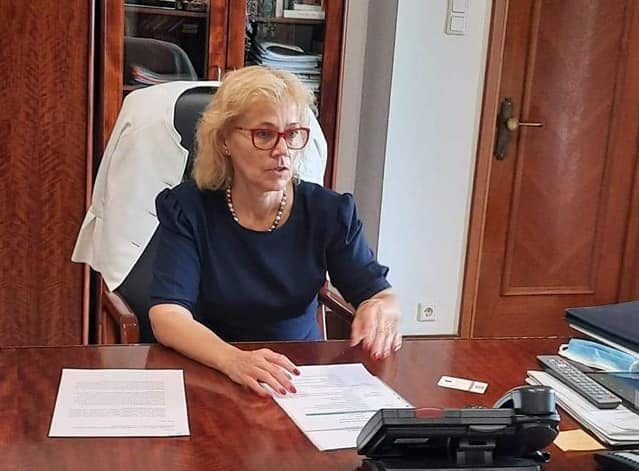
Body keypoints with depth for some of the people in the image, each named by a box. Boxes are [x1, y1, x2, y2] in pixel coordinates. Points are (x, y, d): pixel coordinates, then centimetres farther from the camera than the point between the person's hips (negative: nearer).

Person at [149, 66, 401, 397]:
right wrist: (233, 359, -37)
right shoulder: (186, 209, -6)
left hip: (301, 379, 3)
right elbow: (167, 317, -17)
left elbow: (383, 295, 0)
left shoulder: (329, 212, 1)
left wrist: (380, 311, -26)